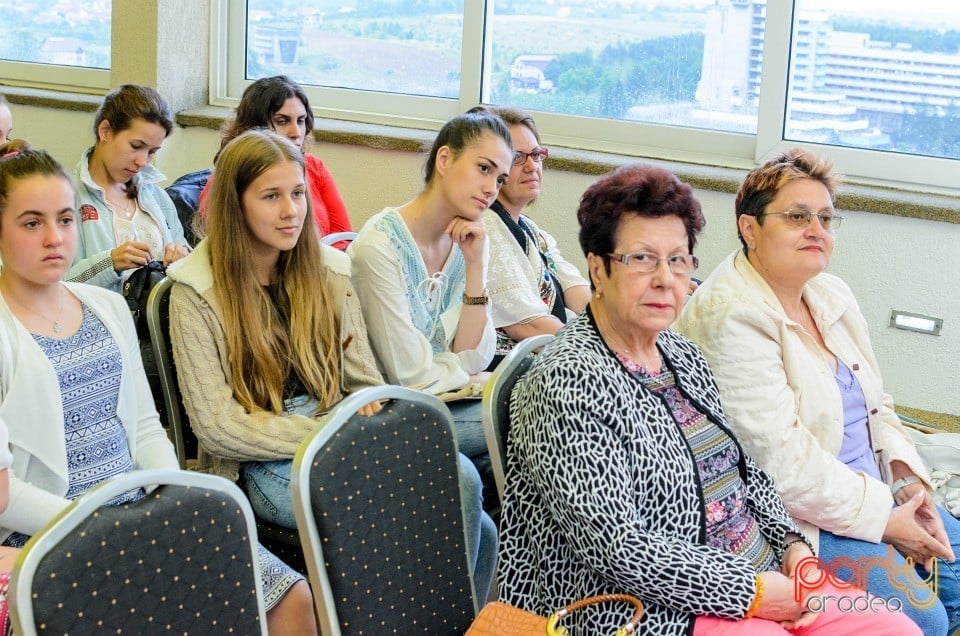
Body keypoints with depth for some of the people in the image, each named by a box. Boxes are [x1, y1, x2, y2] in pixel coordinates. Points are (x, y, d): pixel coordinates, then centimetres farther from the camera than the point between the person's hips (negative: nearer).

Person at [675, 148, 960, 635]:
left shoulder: (830, 294, 8)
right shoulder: (730, 318, -21)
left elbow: (875, 406, 15)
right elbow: (781, 459, -25)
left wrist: (909, 483, -2)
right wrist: (884, 518, -19)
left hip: (868, 488, 10)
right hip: (792, 518, -9)